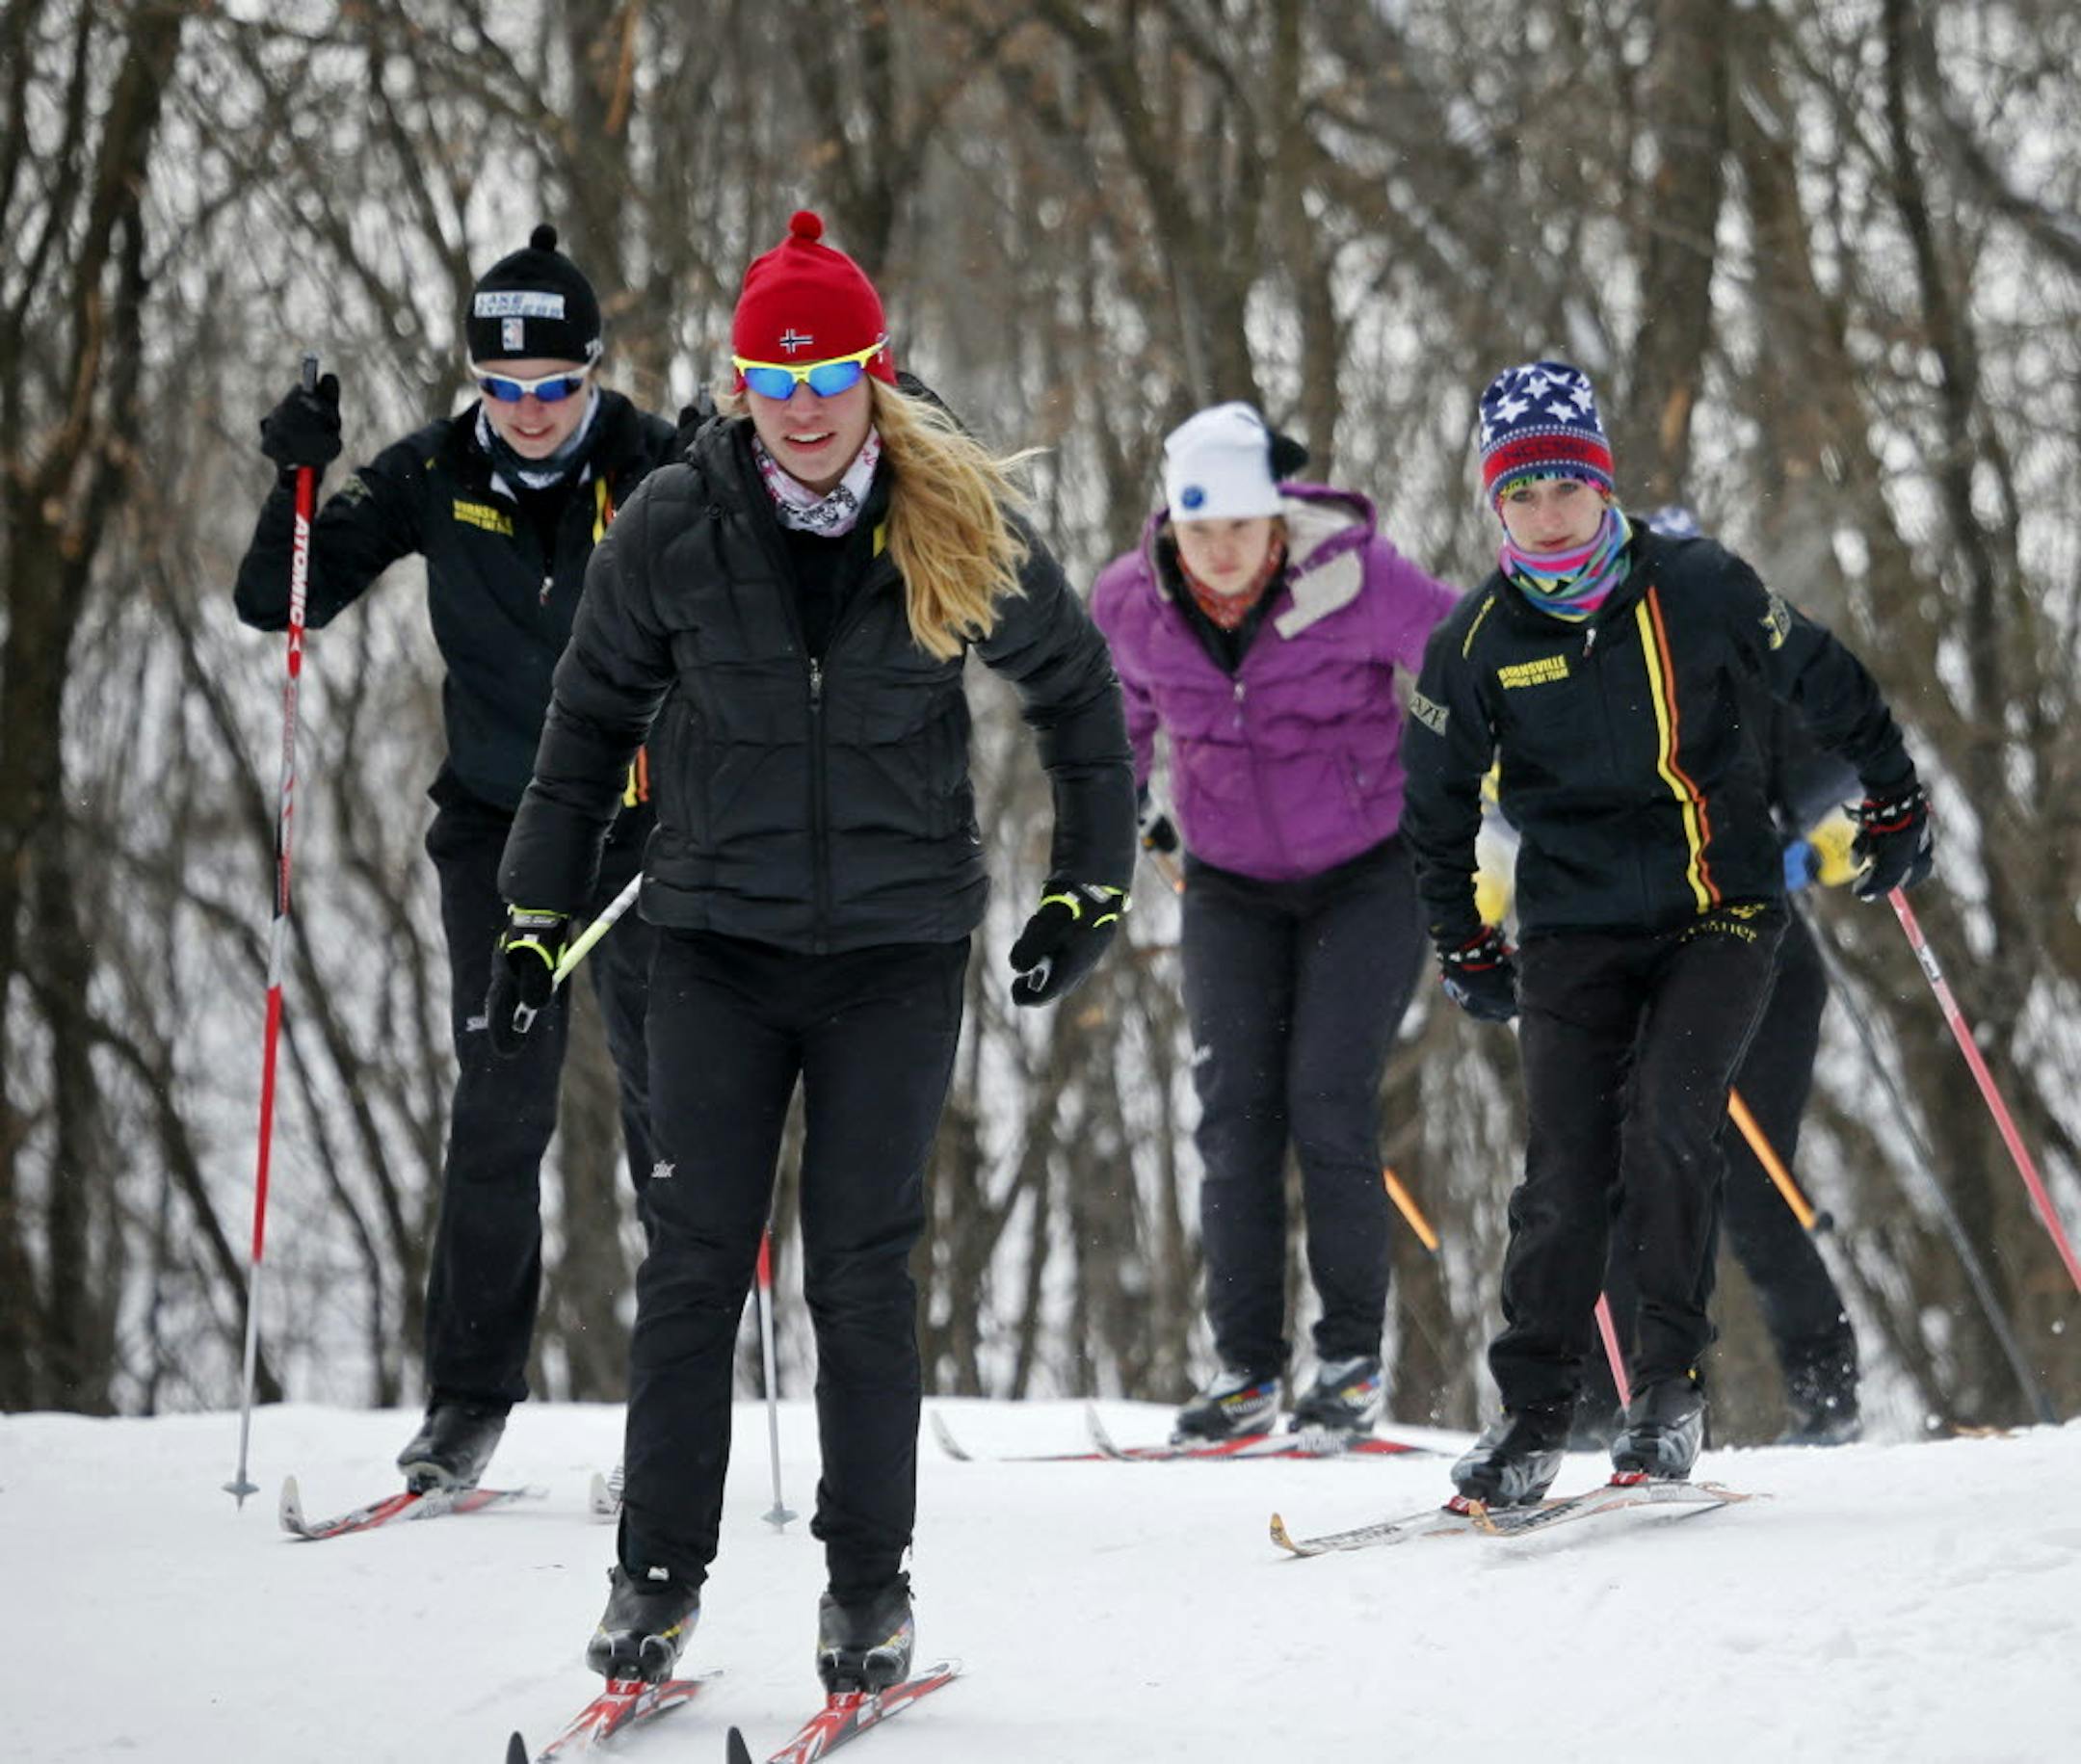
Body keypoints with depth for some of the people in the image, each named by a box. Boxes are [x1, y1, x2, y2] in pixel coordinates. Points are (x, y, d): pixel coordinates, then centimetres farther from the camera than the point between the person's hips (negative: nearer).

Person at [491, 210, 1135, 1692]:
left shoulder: (958, 525, -4)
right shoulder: (674, 528, -4)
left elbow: (1075, 685, 10)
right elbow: (591, 718, 9)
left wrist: (1092, 886, 7)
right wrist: (539, 909, 10)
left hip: (898, 948, -1)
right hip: (720, 941, 1)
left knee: (864, 1269, 0)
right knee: (695, 1257, -1)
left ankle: (871, 1583, 10)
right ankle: (659, 1573, 7)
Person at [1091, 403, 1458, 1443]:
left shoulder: (1354, 581, -21)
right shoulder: (1131, 605, -10)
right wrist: (1120, 807, 12)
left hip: (1366, 874, -3)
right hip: (1231, 885, 3)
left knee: (1330, 1105, -12)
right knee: (1234, 1110, -5)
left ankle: (1353, 1359, 0)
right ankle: (1244, 1368, 2)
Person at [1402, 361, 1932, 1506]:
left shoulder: (1696, 589, -7)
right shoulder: (1479, 641, -3)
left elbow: (1824, 683, 9)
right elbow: (1435, 804, 11)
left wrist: (1892, 805, 18)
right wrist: (1463, 949, 13)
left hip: (1721, 910, -1)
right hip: (1575, 929, 1)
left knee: (1667, 1121, -19)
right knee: (1567, 1164, -7)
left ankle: (1669, 1385, -8)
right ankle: (1533, 1412, 3)